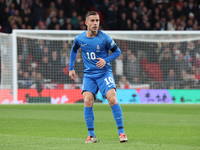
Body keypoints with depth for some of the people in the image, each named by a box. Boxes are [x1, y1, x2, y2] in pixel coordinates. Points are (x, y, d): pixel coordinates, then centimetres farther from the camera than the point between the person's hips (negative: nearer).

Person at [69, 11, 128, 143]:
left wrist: (106, 60, -14)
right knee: (87, 101, -14)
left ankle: (121, 132, -10)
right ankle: (91, 135, -4)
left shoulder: (104, 38, -9)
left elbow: (117, 51, 2)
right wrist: (71, 68, 19)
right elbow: (74, 50, 22)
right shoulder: (79, 39, 0)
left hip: (104, 72, -2)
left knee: (112, 99, -19)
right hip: (89, 74, 2)